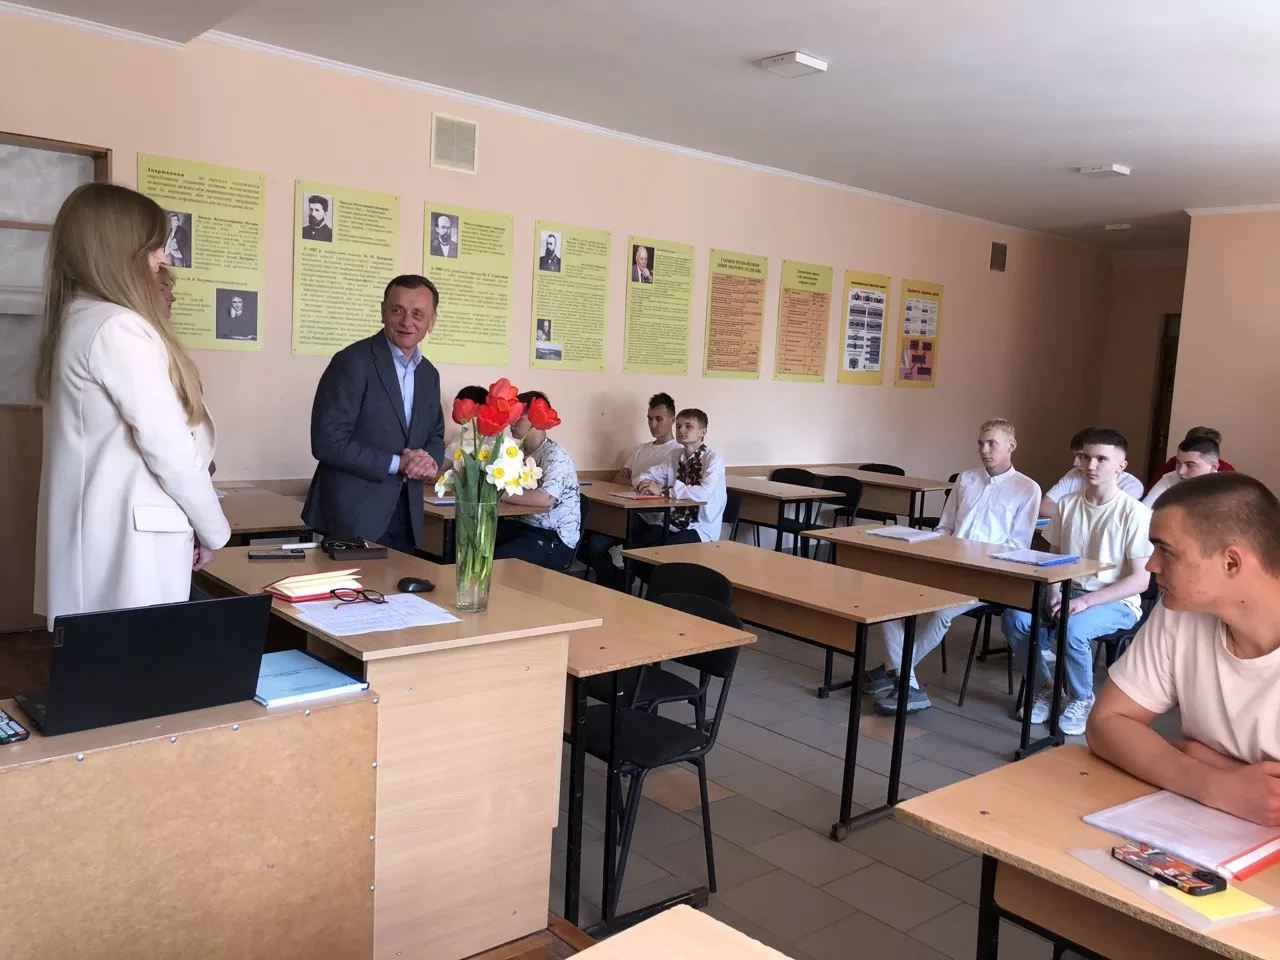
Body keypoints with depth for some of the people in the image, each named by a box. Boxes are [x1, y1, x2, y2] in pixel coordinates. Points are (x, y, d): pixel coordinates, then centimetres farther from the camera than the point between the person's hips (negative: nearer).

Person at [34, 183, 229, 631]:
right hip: (131, 539, -9)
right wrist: (214, 531, -3)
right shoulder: (119, 328, -15)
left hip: (97, 535, 9)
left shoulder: (76, 320, 14)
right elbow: (169, 449, -17)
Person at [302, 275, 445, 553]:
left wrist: (430, 461, -5)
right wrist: (397, 464, -18)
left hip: (404, 517, 7)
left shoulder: (429, 374, 10)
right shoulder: (353, 361, -13)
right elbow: (327, 442, -18)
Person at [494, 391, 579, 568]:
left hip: (556, 539, -7)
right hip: (522, 526, 7)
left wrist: (500, 493, -26)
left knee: (495, 561, -26)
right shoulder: (520, 451, 11)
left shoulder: (555, 455, -16)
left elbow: (545, 499, -32)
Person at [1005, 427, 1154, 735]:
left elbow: (1140, 580, -13)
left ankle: (1082, 700, -4)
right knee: (1014, 618, -22)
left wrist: (1086, 601, -21)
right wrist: (1054, 592, -9)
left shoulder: (1135, 513, -11)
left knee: (1072, 630, -35)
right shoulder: (1067, 504, 4)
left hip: (1116, 603, -5)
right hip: (1068, 593, 5)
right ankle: (1043, 689, 3)